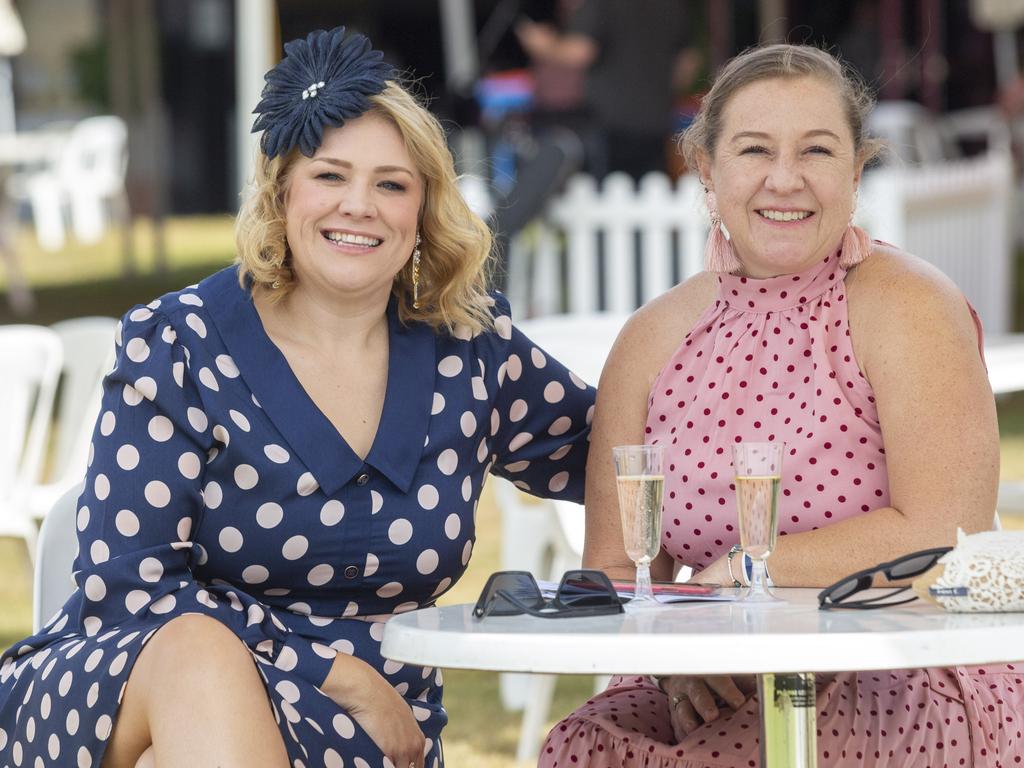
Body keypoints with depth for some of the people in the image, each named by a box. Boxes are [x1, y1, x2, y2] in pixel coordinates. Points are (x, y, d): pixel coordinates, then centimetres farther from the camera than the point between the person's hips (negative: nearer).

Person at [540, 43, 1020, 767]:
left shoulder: (907, 307, -7)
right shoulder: (654, 340, 6)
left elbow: (941, 533, -17)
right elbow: (615, 570, 4)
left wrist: (737, 572, -13)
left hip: (909, 686, -4)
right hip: (717, 691, 5)